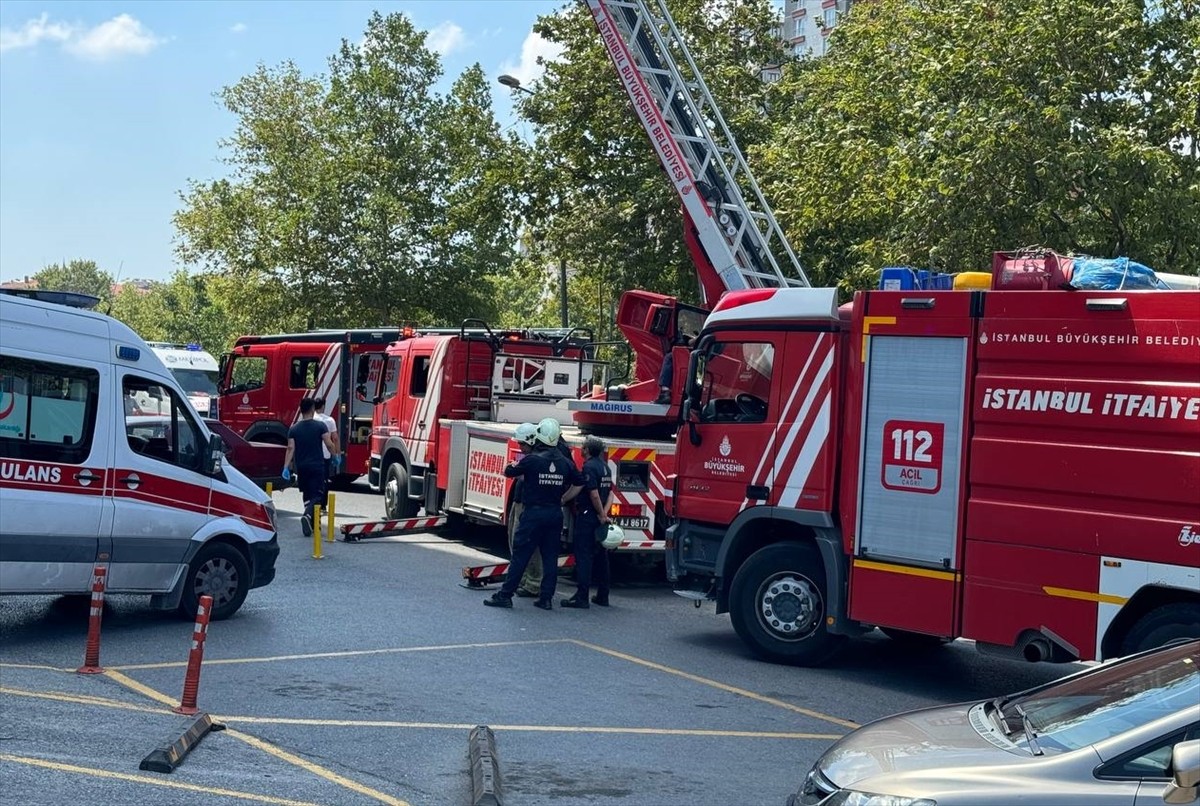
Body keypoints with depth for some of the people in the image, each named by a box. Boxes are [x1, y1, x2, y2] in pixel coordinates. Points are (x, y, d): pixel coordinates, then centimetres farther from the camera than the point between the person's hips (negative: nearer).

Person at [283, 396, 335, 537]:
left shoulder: (294, 429, 2)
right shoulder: (320, 426, -5)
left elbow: (290, 448, -5)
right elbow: (329, 444, -10)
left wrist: (286, 467, -7)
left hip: (301, 467, 3)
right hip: (317, 466, -3)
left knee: (307, 495, 16)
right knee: (317, 496, -3)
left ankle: (312, 524, 20)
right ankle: (307, 515, -30)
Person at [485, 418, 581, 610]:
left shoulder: (531, 459, -11)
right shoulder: (566, 463, 4)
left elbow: (508, 472, 0)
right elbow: (578, 485, 15)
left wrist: (516, 465, 21)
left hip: (534, 513, -4)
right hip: (555, 514, 4)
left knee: (520, 555, 0)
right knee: (550, 557, 9)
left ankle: (505, 595, 3)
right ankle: (546, 598, 10)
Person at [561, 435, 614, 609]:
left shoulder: (589, 467, -14)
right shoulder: (605, 466, 13)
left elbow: (594, 494, -20)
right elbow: (610, 493, 12)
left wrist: (601, 514, -10)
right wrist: (604, 513, 1)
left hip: (588, 517, -9)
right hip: (600, 519, 9)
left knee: (583, 556, -7)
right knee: (601, 556, 12)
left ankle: (581, 597, -8)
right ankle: (602, 596, 17)